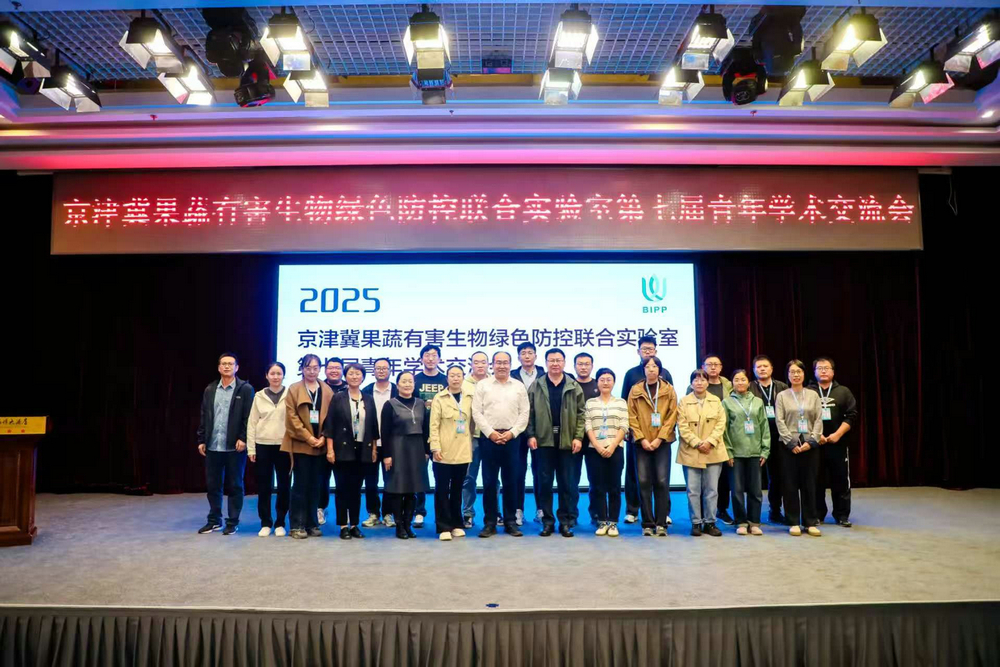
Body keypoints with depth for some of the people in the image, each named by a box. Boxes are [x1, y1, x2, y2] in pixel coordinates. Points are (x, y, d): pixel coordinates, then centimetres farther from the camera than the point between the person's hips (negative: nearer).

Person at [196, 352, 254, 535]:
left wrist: (243, 439, -14)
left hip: (235, 446, -4)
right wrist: (201, 440, 7)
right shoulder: (210, 389, 11)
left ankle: (233, 522, 14)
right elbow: (204, 417, 12)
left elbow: (249, 417, -7)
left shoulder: (245, 389, -3)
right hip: (212, 446, 4)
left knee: (234, 486, 4)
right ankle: (214, 520, 24)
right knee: (212, 485, 11)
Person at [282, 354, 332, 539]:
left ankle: (312, 524, 17)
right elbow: (292, 417, -6)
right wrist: (308, 437, -12)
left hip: (320, 445, 3)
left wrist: (323, 438, -7)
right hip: (300, 444, -3)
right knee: (300, 485, -1)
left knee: (315, 486, 8)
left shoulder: (327, 391, 9)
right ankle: (297, 525, 7)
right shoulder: (294, 389, 2)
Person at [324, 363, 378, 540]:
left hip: (362, 450, 3)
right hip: (342, 449, -3)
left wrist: (374, 448, 5)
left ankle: (355, 525, 16)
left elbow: (374, 426, 9)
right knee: (342, 488, 2)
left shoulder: (369, 399, 8)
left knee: (356, 489, 8)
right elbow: (330, 425, -4)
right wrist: (330, 449, -10)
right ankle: (343, 526, 10)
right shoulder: (338, 398, 0)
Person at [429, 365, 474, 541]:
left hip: (463, 451, 3)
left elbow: (472, 422, 12)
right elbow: (434, 425, -4)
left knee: (457, 489, 10)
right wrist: (435, 447, -12)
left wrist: (471, 446, 6)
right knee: (442, 490, 0)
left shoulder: (470, 398, 8)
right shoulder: (439, 398, 0)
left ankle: (457, 524, 21)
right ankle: (444, 527, 6)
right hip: (443, 452, -2)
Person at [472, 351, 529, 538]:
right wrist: (491, 432, -10)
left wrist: (512, 432, -8)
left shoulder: (519, 386, 8)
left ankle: (510, 522, 16)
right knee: (489, 482, 2)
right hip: (489, 437, -1)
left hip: (511, 438, 1)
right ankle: (489, 523, 11)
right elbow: (477, 412, -1)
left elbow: (524, 413, 4)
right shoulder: (482, 385, 4)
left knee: (510, 482, 6)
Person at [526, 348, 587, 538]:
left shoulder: (574, 387, 5)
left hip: (567, 441, 0)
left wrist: (578, 437, -6)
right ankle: (547, 521, 15)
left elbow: (581, 414, 3)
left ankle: (566, 522, 14)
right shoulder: (536, 386, 5)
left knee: (568, 484, 5)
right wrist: (531, 435, -6)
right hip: (543, 441, 0)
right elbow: (529, 412, 3)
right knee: (544, 483, 5)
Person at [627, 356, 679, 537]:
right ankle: (648, 523, 8)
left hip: (662, 442, 0)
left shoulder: (669, 390, 4)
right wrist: (641, 439, -9)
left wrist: (660, 438, -10)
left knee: (662, 482, -2)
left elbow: (672, 416, -1)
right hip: (642, 442, 0)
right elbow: (632, 417, 1)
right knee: (644, 482, -1)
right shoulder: (635, 390, 4)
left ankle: (661, 523, 7)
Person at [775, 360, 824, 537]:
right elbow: (780, 421, -3)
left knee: (809, 484, 4)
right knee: (790, 484, 1)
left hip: (810, 445, 1)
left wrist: (812, 441, -10)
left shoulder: (813, 395, 9)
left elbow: (818, 420, 2)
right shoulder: (782, 396, 4)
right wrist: (791, 443, -12)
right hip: (789, 445, -1)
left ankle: (811, 522, 13)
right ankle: (794, 522, 10)